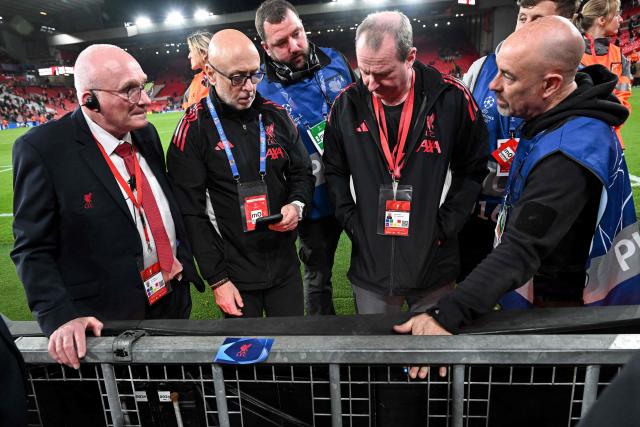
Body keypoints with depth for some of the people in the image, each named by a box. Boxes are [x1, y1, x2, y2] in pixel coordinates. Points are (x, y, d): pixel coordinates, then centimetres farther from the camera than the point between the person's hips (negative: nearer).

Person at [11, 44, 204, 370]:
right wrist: (60, 318, -20)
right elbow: (33, 249, -12)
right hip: (107, 323, -5)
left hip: (175, 300, 6)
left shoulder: (146, 134, 3)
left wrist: (182, 258, 6)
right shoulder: (42, 149, -15)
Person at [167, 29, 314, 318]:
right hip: (234, 272, -3)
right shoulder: (194, 129, -10)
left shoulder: (275, 115, 0)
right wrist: (217, 279, -9)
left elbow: (302, 172, 12)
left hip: (285, 264, 3)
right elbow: (191, 213, -9)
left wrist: (297, 205, -10)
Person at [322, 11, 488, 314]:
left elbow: (473, 169, 1)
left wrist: (444, 226, -5)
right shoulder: (347, 104, -4)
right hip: (370, 267, 2)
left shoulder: (452, 97, -9)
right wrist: (351, 221, -1)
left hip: (434, 264, -1)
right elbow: (334, 171, 8)